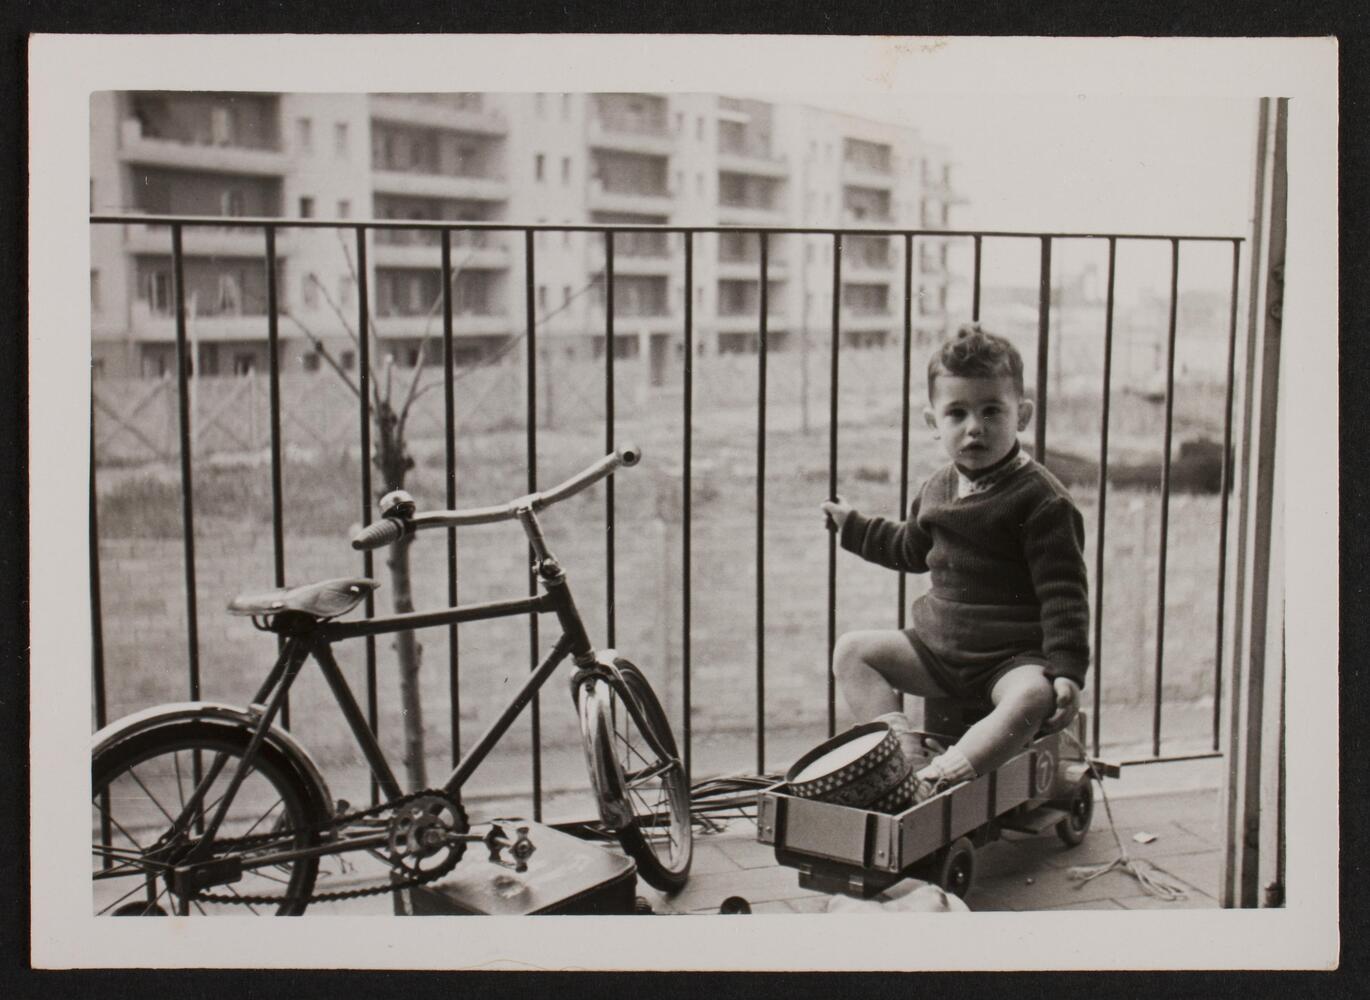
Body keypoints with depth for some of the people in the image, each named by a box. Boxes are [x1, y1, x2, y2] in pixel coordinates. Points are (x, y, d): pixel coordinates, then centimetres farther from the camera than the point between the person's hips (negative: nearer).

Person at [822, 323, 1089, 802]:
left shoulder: (1040, 499, -14)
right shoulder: (937, 489, 7)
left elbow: (1064, 591, -16)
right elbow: (912, 548, 29)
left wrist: (1067, 669, -23)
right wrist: (854, 525, 30)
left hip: (1013, 656, -7)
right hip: (938, 646, 7)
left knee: (1032, 698, -37)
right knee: (852, 650, -4)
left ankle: (942, 776, -40)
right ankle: (907, 750, -20)